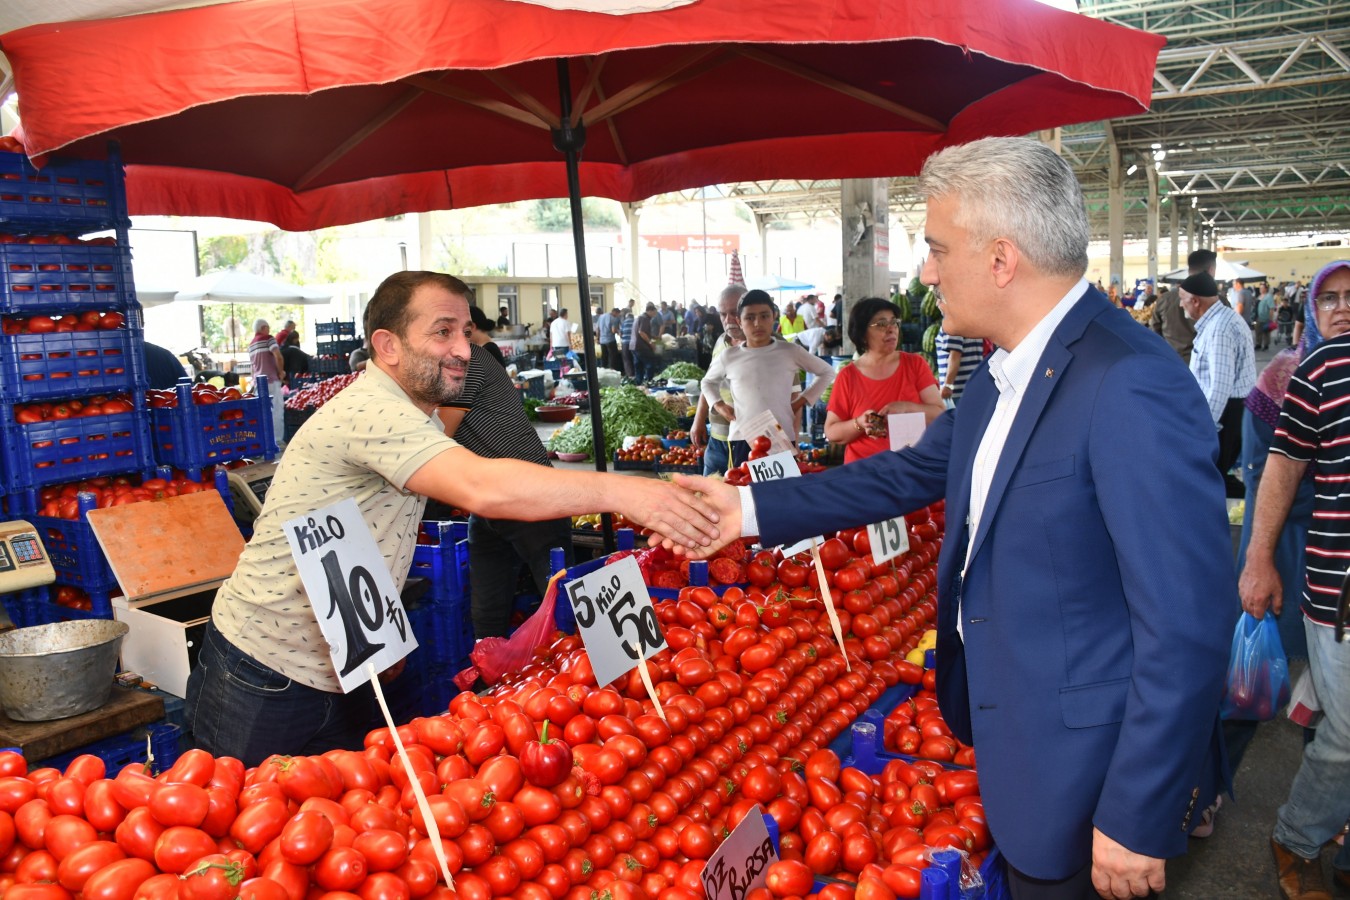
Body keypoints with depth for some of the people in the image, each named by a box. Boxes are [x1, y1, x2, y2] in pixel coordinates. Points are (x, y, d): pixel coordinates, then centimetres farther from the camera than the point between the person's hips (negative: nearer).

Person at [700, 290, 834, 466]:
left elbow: (827, 372, 15)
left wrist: (804, 399, 5)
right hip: (742, 439, 1)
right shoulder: (728, 356, 6)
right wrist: (718, 405, 9)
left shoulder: (790, 351, 2)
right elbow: (708, 382, 26)